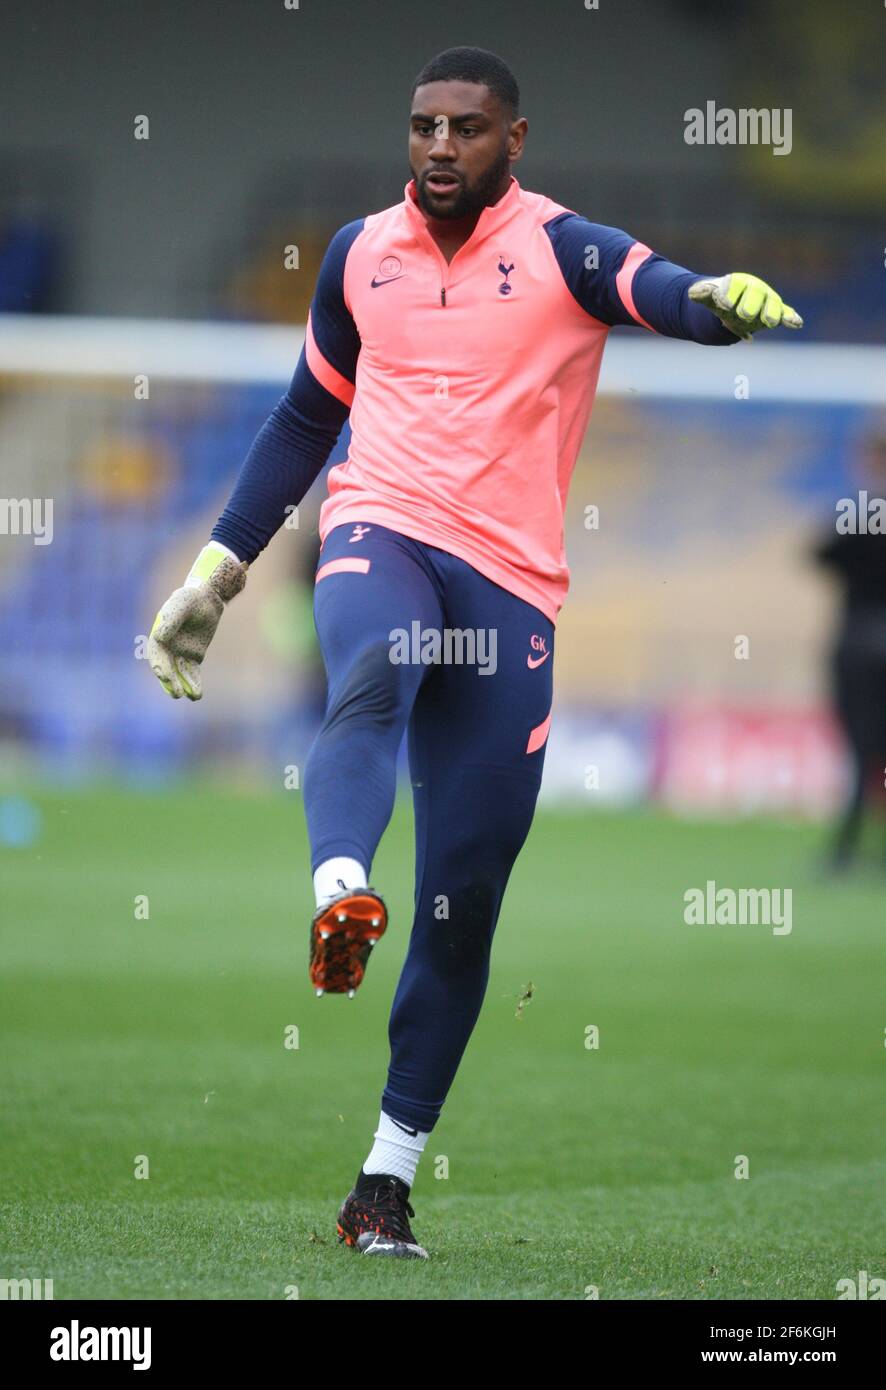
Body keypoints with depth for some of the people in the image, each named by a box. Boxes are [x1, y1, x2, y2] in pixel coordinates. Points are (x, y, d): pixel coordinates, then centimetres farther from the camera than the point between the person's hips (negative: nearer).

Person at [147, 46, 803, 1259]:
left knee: (464, 905, -1)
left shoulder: (558, 250, -1)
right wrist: (214, 576, 23)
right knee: (371, 680, -37)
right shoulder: (361, 251, 12)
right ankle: (341, 896, -61)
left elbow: (656, 288, -23)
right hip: (380, 532, 2)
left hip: (511, 582, -2)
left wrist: (722, 298, -48)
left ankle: (390, 1174, 6)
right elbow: (308, 418, 24)